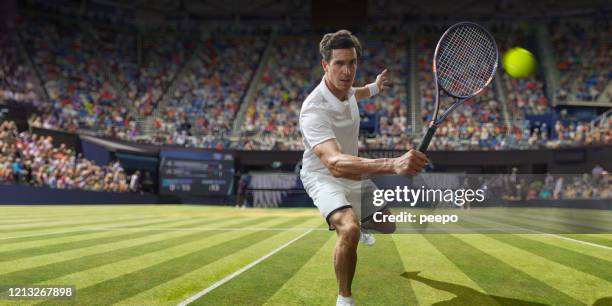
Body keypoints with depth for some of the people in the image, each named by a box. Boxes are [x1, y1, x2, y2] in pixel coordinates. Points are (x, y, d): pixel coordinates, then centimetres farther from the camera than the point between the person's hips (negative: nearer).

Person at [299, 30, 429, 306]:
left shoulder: (344, 88, -10)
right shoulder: (314, 110, -36)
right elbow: (335, 163, -53)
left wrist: (375, 87, 35)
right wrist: (393, 164, -65)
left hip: (353, 173, 8)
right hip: (323, 177, -8)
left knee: (388, 225, 21)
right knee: (349, 230, -37)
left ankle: (358, 225, 58)